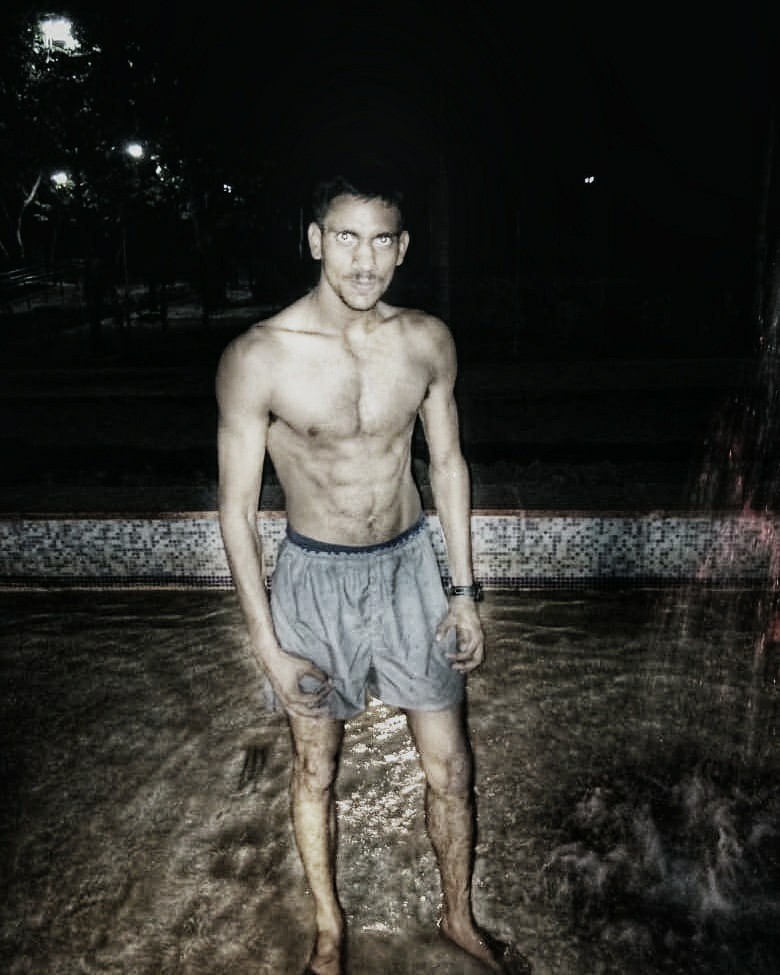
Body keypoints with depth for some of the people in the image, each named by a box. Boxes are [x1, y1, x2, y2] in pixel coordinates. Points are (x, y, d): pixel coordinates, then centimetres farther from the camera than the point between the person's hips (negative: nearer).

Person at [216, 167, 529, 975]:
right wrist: (269, 648, -11)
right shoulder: (257, 359, -17)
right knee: (315, 769, 16)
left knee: (450, 768, 12)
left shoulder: (427, 341, -7)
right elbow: (237, 507, -11)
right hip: (312, 579, -2)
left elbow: (448, 464, 4)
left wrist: (464, 591, 4)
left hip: (410, 567, 3)